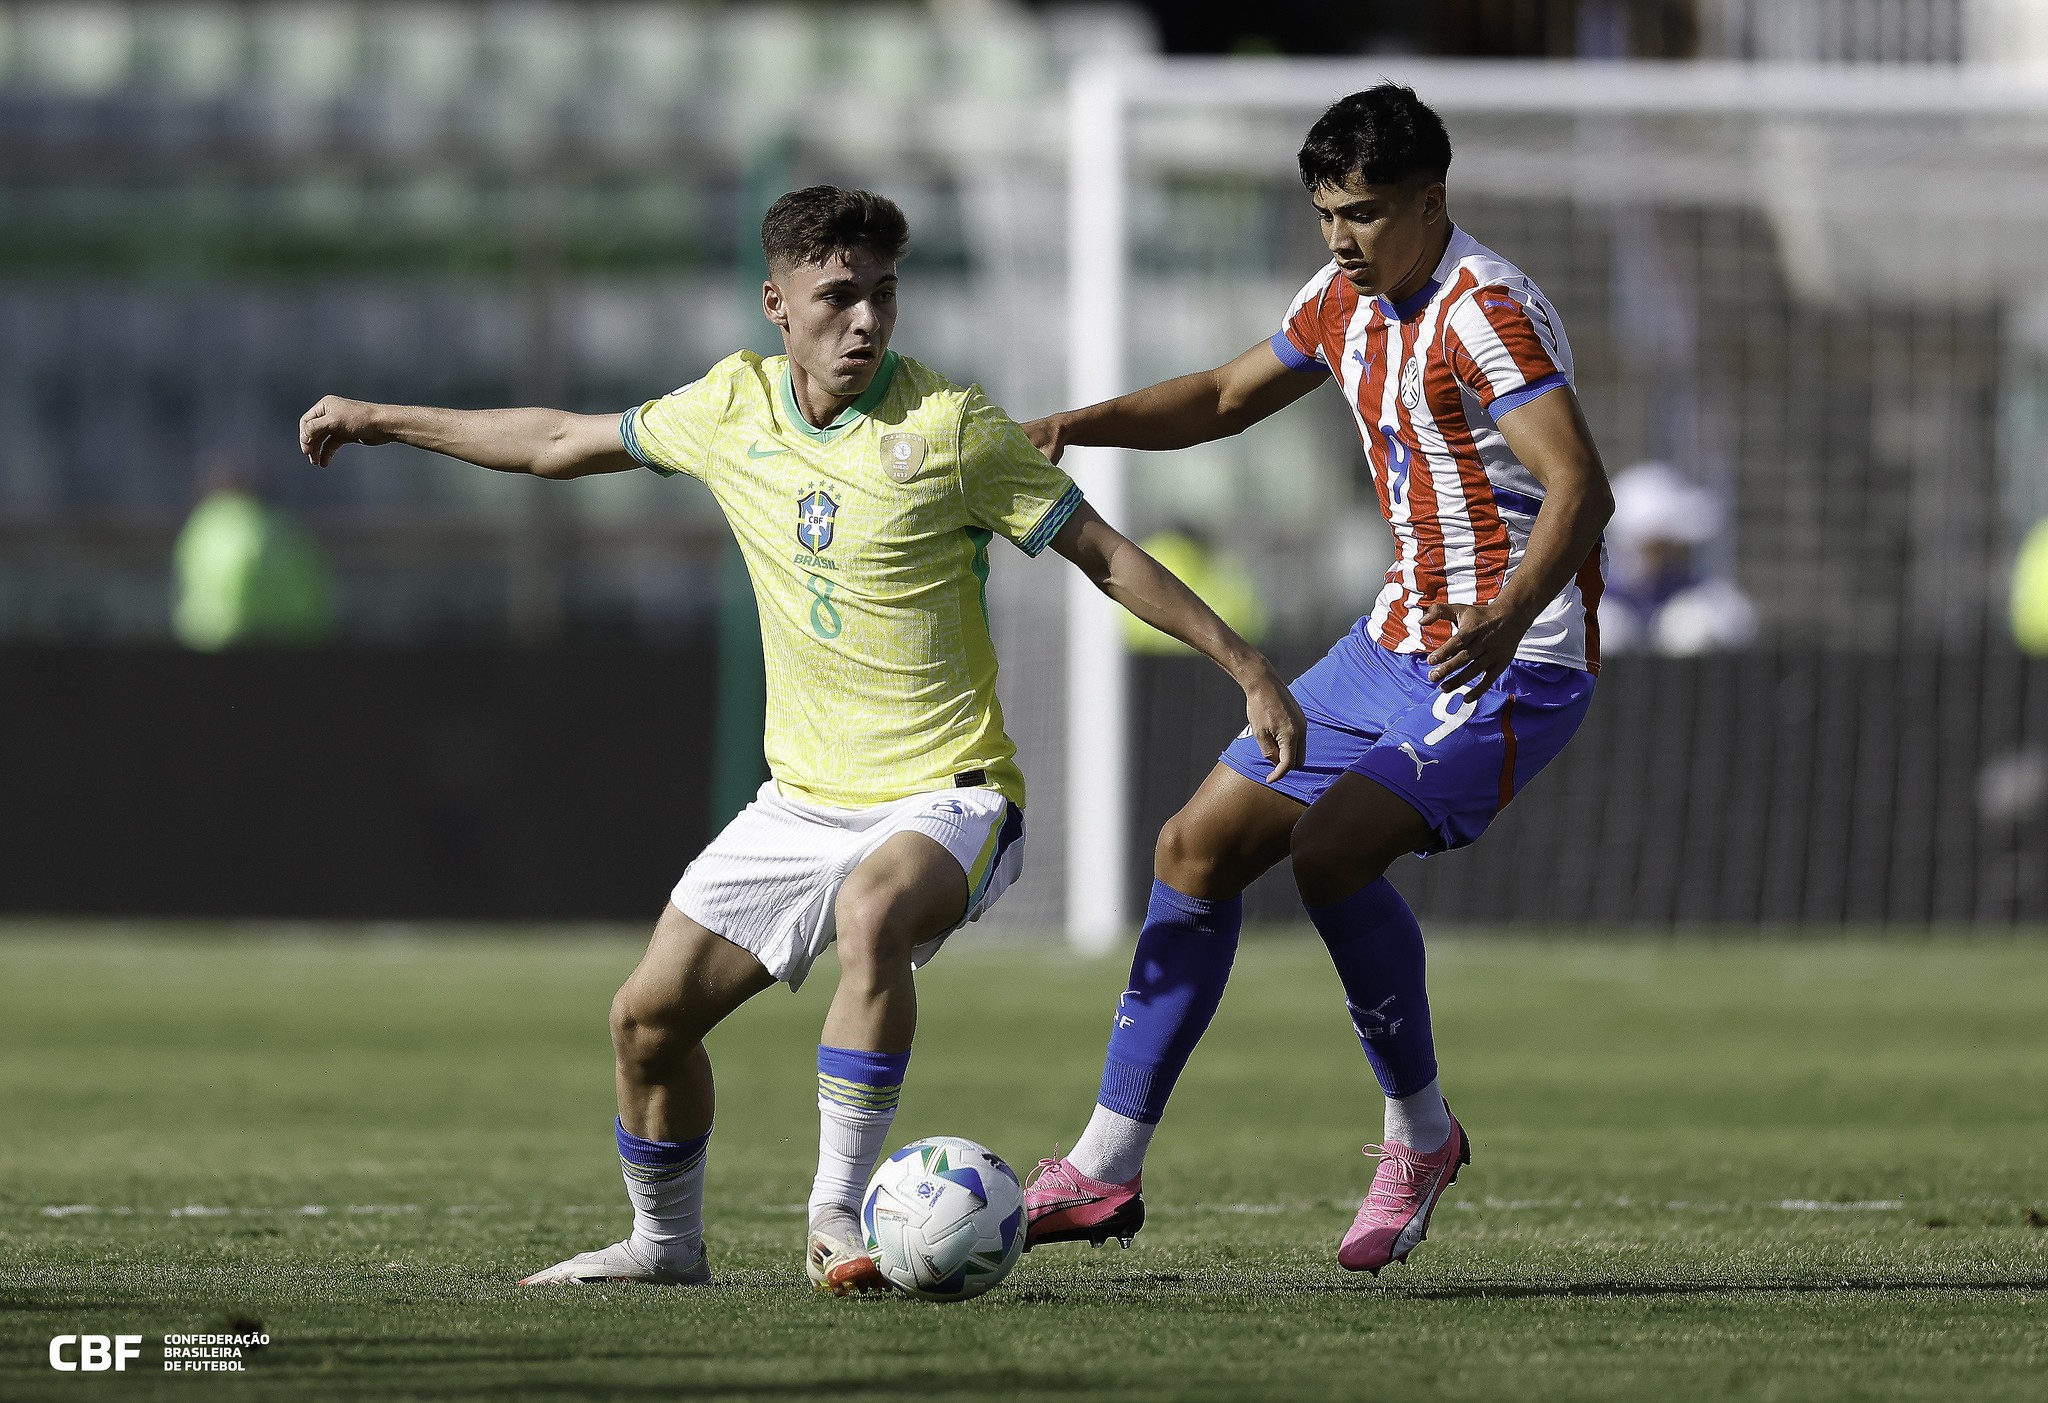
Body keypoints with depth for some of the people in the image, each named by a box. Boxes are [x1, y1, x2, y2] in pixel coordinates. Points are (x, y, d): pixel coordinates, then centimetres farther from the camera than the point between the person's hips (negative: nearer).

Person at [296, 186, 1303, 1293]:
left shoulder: (949, 425, -12)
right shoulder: (734, 406, 2)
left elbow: (1104, 554, -7)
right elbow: (561, 444, 18)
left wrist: (1247, 668, -11)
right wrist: (377, 421, 23)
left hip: (948, 797, -6)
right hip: (801, 800, 6)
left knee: (874, 911, -38)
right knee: (648, 1017, 2)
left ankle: (838, 1216, -30)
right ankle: (666, 1243, 26)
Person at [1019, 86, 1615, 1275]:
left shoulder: (1486, 312, -19)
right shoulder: (1346, 303, 8)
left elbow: (1582, 488, -28)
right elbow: (1230, 397, 24)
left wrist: (1506, 619, -45)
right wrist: (1078, 427, 7)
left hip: (1513, 662, -9)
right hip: (1398, 643, 9)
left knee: (1329, 851, -27)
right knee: (1200, 848, 6)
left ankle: (1421, 1134, -7)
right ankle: (1107, 1168, 11)